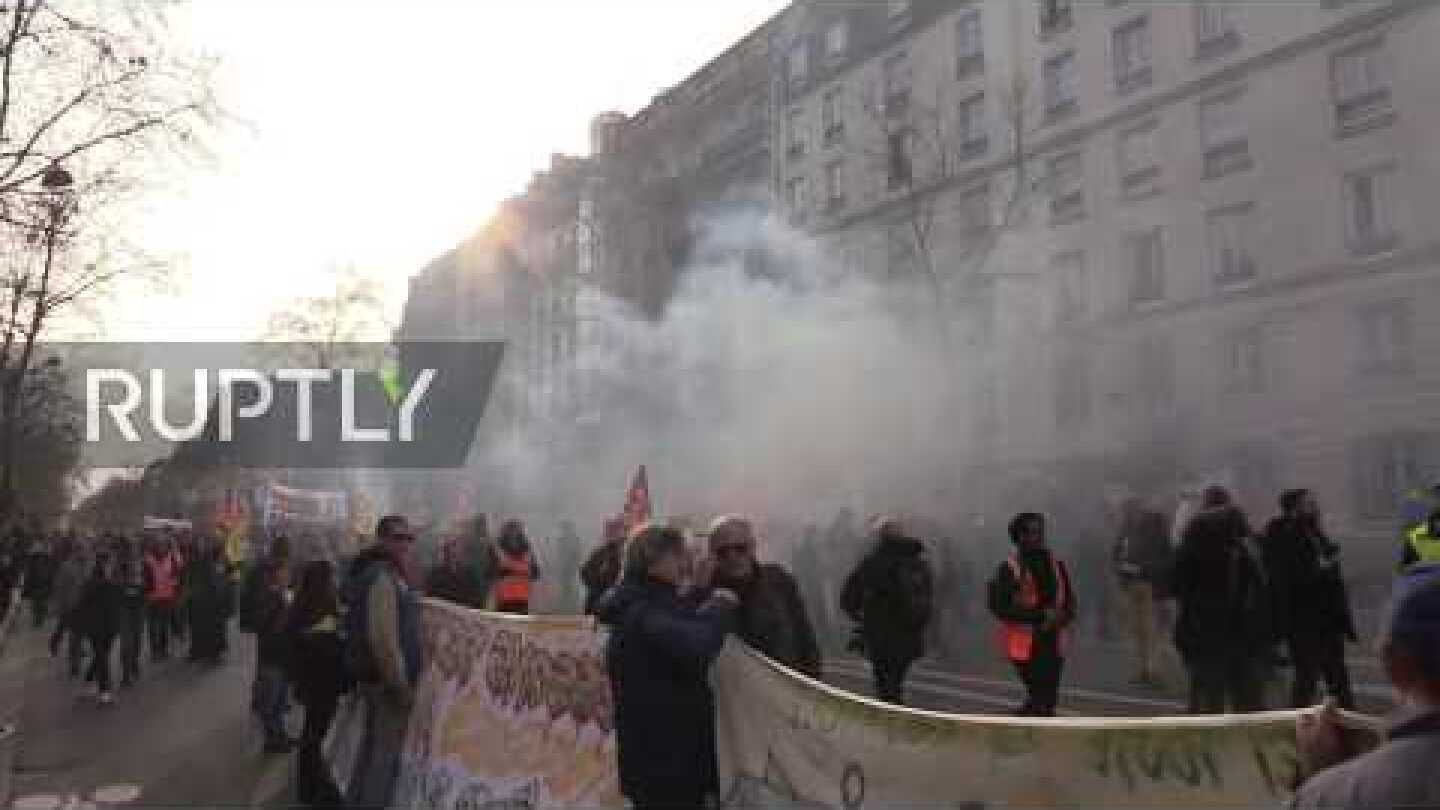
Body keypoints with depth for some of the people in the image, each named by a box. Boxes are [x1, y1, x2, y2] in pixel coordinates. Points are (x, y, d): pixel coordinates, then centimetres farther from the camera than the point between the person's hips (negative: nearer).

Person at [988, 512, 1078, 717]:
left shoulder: (1055, 564, 7)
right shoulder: (1009, 569, -8)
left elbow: (1069, 602, 15)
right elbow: (999, 607, -14)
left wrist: (1062, 617, -9)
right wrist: (1040, 615, -19)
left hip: (1053, 642, 5)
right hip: (1026, 643, -5)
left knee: (1048, 698, 9)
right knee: (1041, 699, -10)